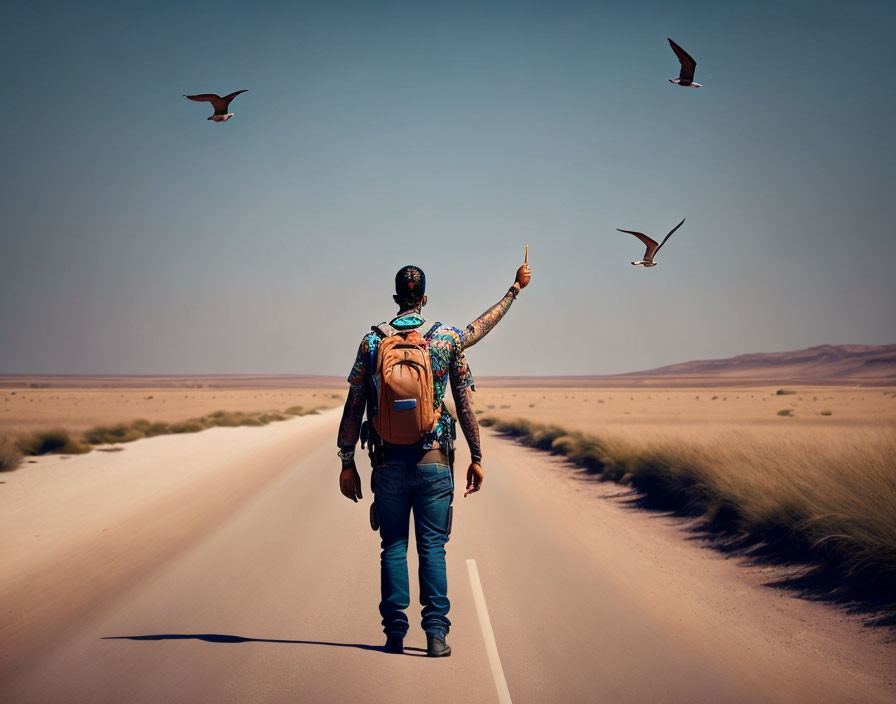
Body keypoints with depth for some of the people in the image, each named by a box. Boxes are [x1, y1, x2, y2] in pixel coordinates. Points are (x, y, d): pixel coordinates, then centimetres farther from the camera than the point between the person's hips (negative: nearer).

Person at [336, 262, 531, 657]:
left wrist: (347, 462, 7)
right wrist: (476, 457, 15)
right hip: (433, 461, -1)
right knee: (432, 547, 3)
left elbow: (353, 408, 1)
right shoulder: (448, 339, 0)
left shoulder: (372, 341, 1)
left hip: (388, 464, 1)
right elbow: (465, 406, 5)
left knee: (393, 547, 8)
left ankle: (395, 632, 8)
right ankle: (436, 631, -1)